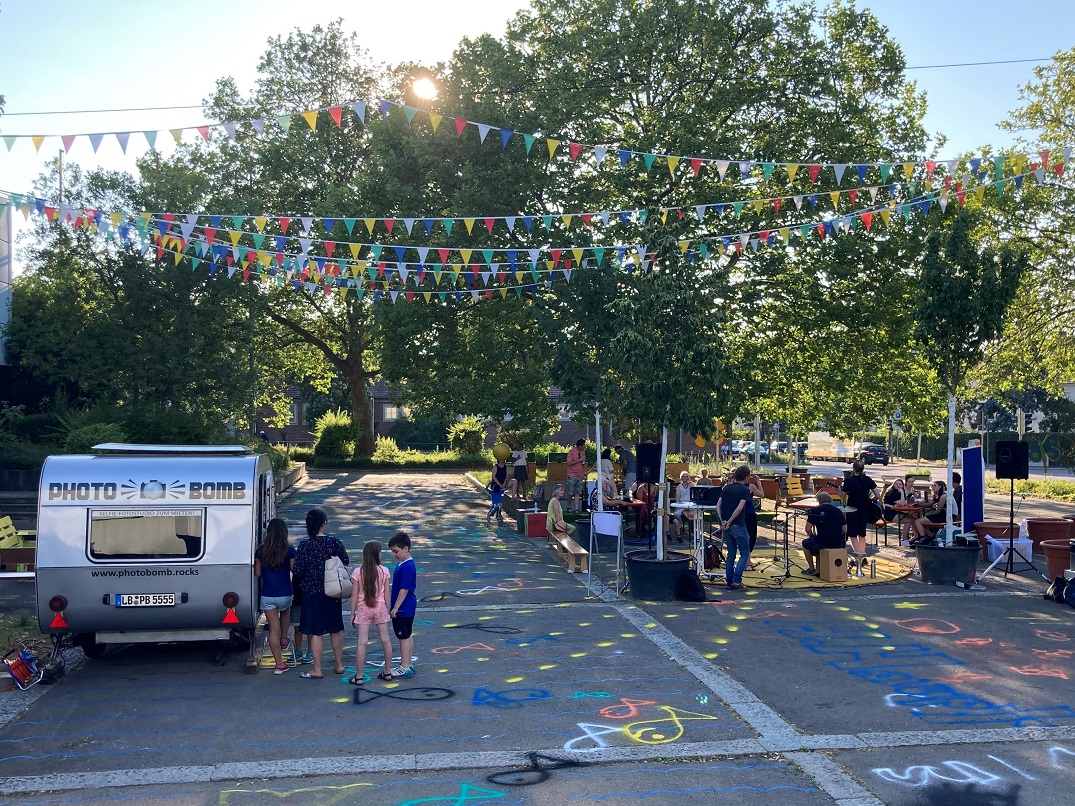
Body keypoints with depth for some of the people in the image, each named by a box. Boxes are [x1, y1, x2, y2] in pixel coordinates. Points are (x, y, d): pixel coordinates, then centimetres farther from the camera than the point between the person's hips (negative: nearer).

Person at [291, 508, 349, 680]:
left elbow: (298, 572, -12)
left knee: (315, 632, 3)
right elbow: (346, 562, 1)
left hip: (312, 593, -4)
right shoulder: (334, 541, -5)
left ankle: (317, 670, 8)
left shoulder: (305, 546, -14)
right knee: (336, 629, 15)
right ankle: (338, 665, 25)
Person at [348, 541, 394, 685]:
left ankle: (359, 677, 3)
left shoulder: (358, 572, -9)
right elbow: (386, 594, 0)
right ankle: (387, 672, 23)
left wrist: (352, 614, 4)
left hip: (363, 609, -1)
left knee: (362, 642, 0)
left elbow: (354, 595, -5)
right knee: (385, 640, 13)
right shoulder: (384, 571, -6)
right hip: (380, 608, 2)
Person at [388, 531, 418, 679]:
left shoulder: (407, 567, -22)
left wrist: (395, 608, -19)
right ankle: (408, 664, 27)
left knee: (404, 637, -1)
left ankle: (405, 667, 8)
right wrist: (395, 607, 20)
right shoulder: (402, 564, 9)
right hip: (406, 607, 10)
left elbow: (404, 590, -23)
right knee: (407, 636, 17)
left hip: (403, 608, -10)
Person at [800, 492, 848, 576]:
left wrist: (813, 536, 13)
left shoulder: (815, 511, -3)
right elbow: (845, 530, 9)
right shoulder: (838, 511, 8)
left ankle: (812, 569, 28)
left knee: (805, 543, 25)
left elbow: (808, 529, -7)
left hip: (822, 543, -4)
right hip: (838, 543, 5)